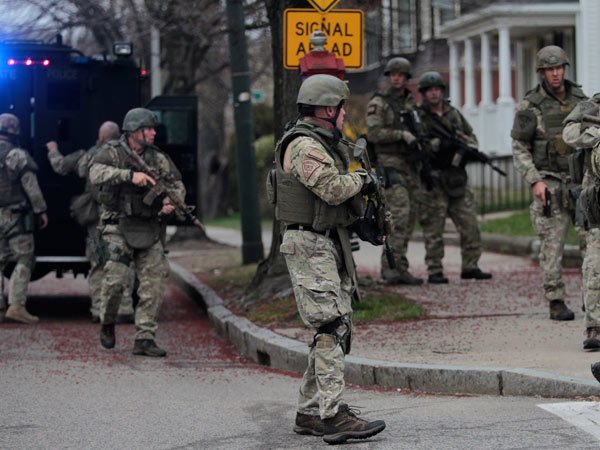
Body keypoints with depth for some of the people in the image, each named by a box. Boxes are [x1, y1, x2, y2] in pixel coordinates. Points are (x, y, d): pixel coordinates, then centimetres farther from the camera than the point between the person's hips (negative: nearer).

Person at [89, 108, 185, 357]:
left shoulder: (157, 157, 10)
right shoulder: (112, 152, -3)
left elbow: (177, 184, 13)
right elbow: (97, 173, -23)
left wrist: (172, 201, -10)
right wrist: (130, 175, -32)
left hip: (149, 229, 4)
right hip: (118, 227, -4)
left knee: (155, 282, -5)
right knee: (116, 278, -13)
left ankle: (144, 338, 1)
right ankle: (107, 324, 15)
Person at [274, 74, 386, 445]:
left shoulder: (322, 144, 20)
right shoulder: (304, 145, -14)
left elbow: (341, 188, 25)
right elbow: (333, 188, -24)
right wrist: (363, 180, -6)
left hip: (331, 245, 11)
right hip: (311, 246, -11)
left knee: (338, 328, 11)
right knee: (332, 328, -15)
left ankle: (310, 413, 16)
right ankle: (333, 415, -18)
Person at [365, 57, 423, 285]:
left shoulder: (411, 103, 16)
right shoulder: (378, 103, -2)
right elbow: (373, 133, -12)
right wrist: (402, 134, -20)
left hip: (410, 166, 7)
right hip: (389, 164, -7)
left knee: (409, 218, 4)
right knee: (399, 212, -19)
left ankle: (399, 269, 7)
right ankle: (389, 265, -18)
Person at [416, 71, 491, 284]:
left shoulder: (454, 114, 15)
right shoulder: (417, 117, 0)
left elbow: (472, 137, 18)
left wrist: (465, 142, -5)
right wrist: (438, 144, -22)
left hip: (456, 179, 5)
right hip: (433, 180, -5)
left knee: (470, 224, 4)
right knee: (433, 228, -4)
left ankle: (470, 267, 13)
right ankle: (434, 272, 0)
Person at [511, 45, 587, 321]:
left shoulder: (580, 99, 7)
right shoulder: (530, 106, -6)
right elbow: (519, 149, -5)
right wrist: (534, 181, -16)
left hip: (581, 181, 4)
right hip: (549, 185, -4)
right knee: (552, 245, -3)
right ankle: (556, 303, 2)